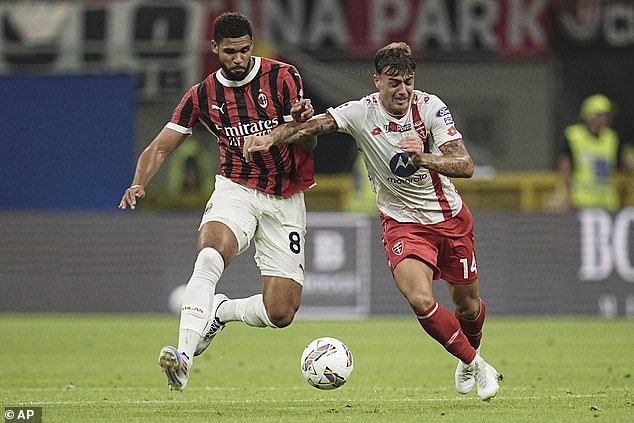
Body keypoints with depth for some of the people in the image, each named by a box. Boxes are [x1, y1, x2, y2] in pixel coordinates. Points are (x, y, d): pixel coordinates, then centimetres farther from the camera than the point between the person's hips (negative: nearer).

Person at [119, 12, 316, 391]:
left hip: (286, 201, 0)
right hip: (236, 190, 0)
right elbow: (160, 148, 6)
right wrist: (139, 184, -15)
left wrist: (303, 123, -27)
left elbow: (308, 147, -3)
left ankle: (221, 311, 22)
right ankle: (184, 356, -41)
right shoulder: (202, 96, 3)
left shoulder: (283, 77, -3)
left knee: (280, 314, -8)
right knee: (210, 257, -35)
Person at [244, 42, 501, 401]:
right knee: (421, 301, -23)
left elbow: (465, 166, -23)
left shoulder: (430, 107, -16)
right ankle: (474, 364, 0)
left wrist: (424, 159, -41)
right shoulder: (361, 113, -16)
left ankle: (471, 351, 50)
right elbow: (314, 125, -29)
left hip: (451, 218, 1)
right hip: (402, 223, -1)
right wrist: (270, 139, -47)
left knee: (468, 305, 15)